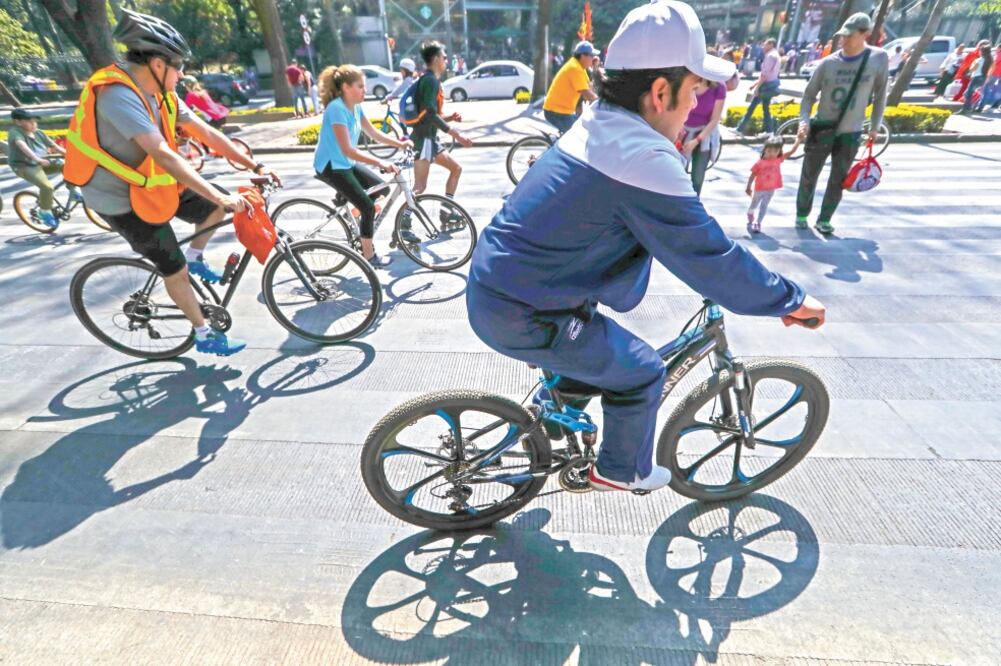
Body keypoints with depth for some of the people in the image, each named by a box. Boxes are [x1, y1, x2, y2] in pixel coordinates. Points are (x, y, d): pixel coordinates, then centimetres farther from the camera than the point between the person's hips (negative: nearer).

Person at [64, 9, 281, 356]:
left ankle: (195, 256, 24)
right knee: (175, 271, -1)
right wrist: (219, 195, -45)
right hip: (123, 200, -8)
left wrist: (254, 165, -9)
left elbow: (207, 134, -2)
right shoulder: (117, 94, -29)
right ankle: (205, 336, 15)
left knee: (219, 204, 3)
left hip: (152, 185, 8)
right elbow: (164, 155, -40)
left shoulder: (161, 94, -3)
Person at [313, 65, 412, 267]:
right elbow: (348, 150, -32)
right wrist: (380, 163, -39)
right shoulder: (337, 109, -24)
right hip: (331, 167, -9)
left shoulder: (355, 106, 3)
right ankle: (369, 256, 0)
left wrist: (400, 143, -2)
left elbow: (373, 133, 10)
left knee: (381, 188, 11)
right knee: (368, 207, -13)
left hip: (346, 164, 9)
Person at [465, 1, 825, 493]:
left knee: (602, 340, 29)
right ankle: (620, 471, 31)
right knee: (642, 372, 8)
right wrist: (791, 301, 1)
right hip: (521, 317, -9)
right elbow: (712, 261, -15)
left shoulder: (597, 125, 9)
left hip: (491, 283, 9)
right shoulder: (646, 159, -21)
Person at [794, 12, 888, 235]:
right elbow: (809, 94, 0)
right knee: (808, 176, 7)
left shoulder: (879, 58, -5)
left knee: (838, 181, 5)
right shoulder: (828, 63, -7)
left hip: (850, 133, 0)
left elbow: (880, 94, 4)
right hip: (821, 129, 0)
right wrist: (804, 121, -16)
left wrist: (875, 126, 4)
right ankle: (802, 214, 24)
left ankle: (824, 219, 18)